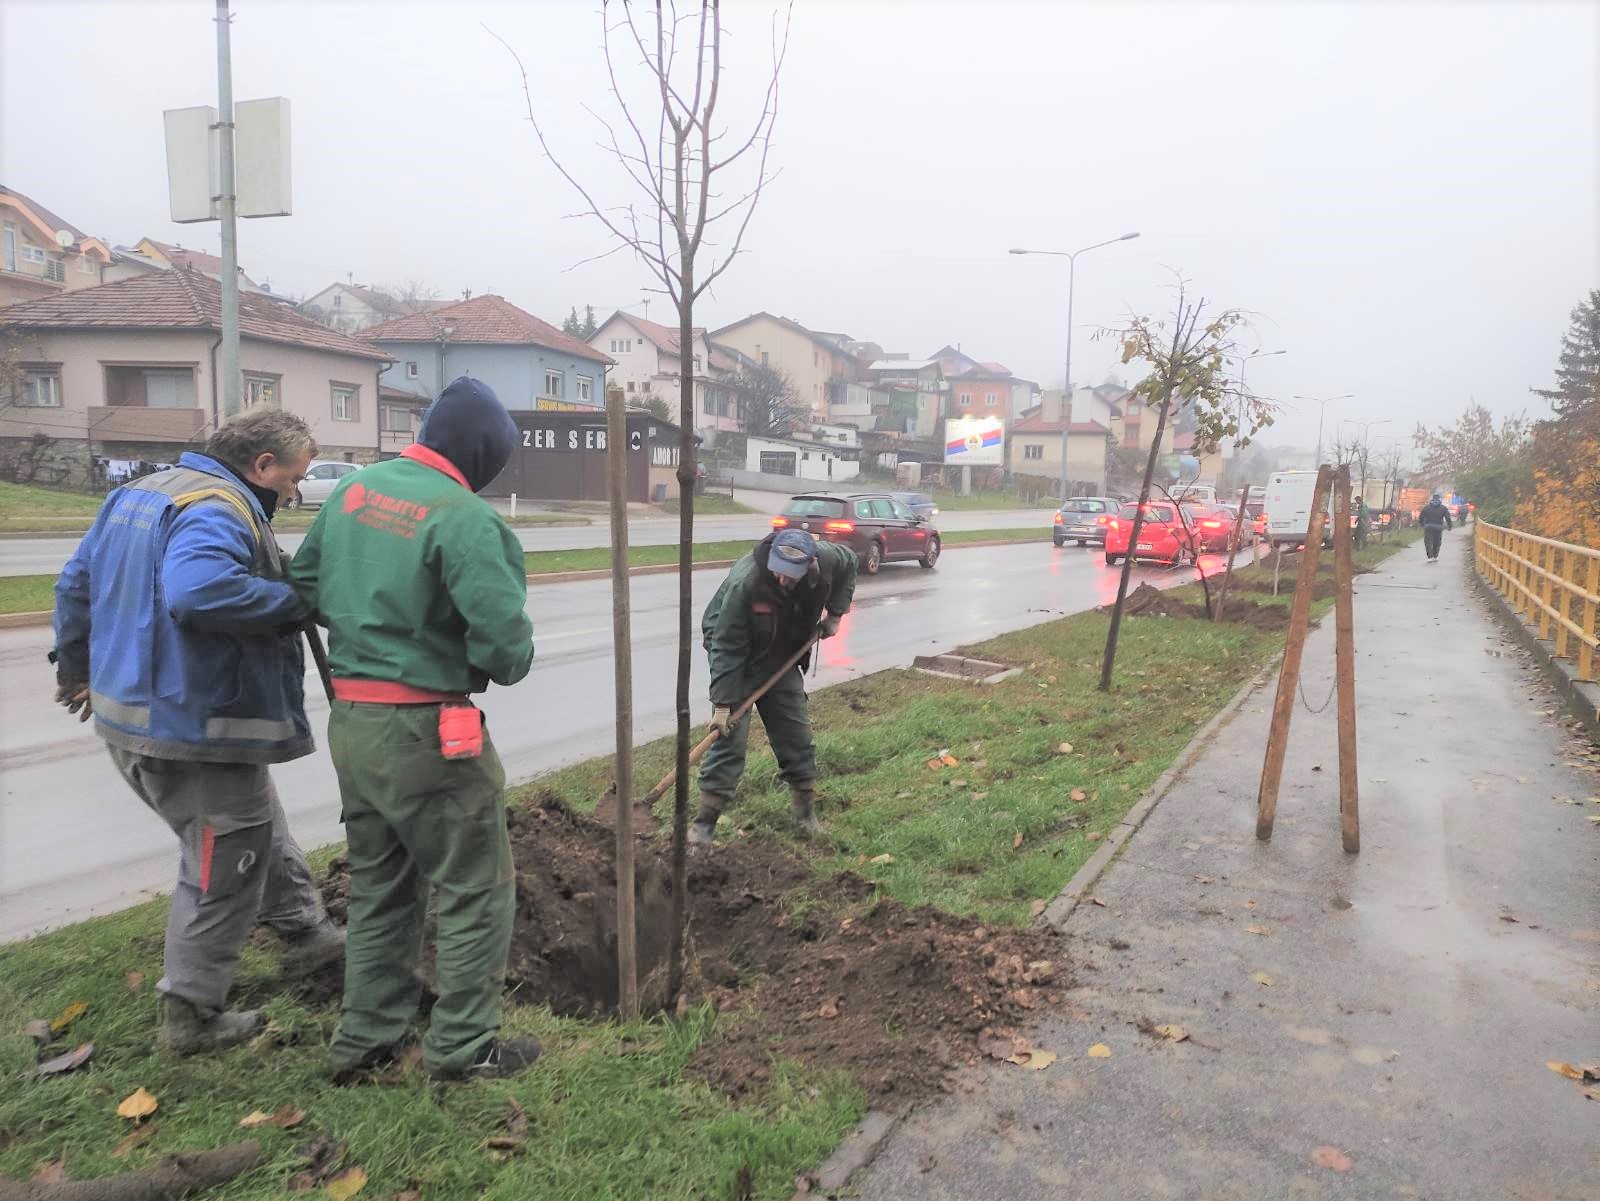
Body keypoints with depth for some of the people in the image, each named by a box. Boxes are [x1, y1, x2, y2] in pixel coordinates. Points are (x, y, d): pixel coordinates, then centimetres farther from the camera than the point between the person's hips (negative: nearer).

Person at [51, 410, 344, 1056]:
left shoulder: (139, 492, 12)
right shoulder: (219, 510, -22)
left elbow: (75, 581, 18)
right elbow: (196, 592, -40)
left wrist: (78, 665, 28)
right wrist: (292, 599, -26)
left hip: (132, 714, 11)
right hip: (195, 734, -10)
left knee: (262, 829, 25)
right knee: (223, 874, 7)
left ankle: (306, 931, 41)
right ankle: (192, 1015, 22)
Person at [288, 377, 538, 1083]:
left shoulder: (352, 489, 5)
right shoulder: (465, 518, -19)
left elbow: (305, 583, 15)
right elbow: (505, 642, -23)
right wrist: (504, 669, -1)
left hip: (350, 722, 8)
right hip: (425, 731, -8)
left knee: (379, 887, 22)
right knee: (476, 892, 8)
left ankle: (365, 1039, 34)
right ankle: (462, 1048, 19)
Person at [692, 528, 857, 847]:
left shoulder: (826, 558, -22)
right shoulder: (744, 582, -37)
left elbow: (849, 562, 5)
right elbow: (727, 648, -30)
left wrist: (835, 613, -3)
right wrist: (723, 703, -30)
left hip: (782, 656, 5)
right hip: (738, 656, -5)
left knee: (796, 734, 7)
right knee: (729, 734, -11)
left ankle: (805, 812, 22)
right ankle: (705, 819, -3)